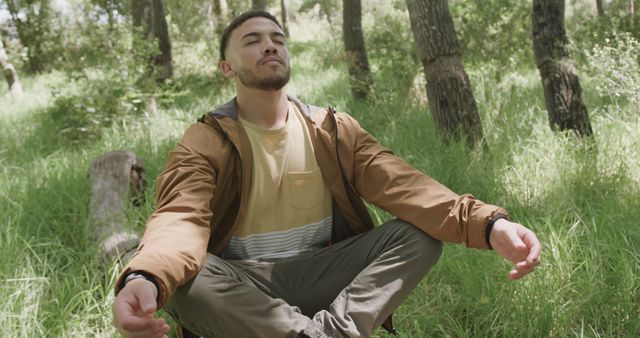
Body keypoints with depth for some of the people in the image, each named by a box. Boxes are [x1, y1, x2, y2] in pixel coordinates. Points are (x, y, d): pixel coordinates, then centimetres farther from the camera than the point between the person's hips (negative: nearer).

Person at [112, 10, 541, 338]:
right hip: (243, 284, -2)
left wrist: (488, 223, -28)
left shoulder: (333, 130, 4)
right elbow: (181, 216, -23)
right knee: (182, 278, -35)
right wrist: (144, 279, -48)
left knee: (420, 232, -17)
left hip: (321, 274, 3)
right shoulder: (205, 142, -5)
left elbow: (402, 185, -9)